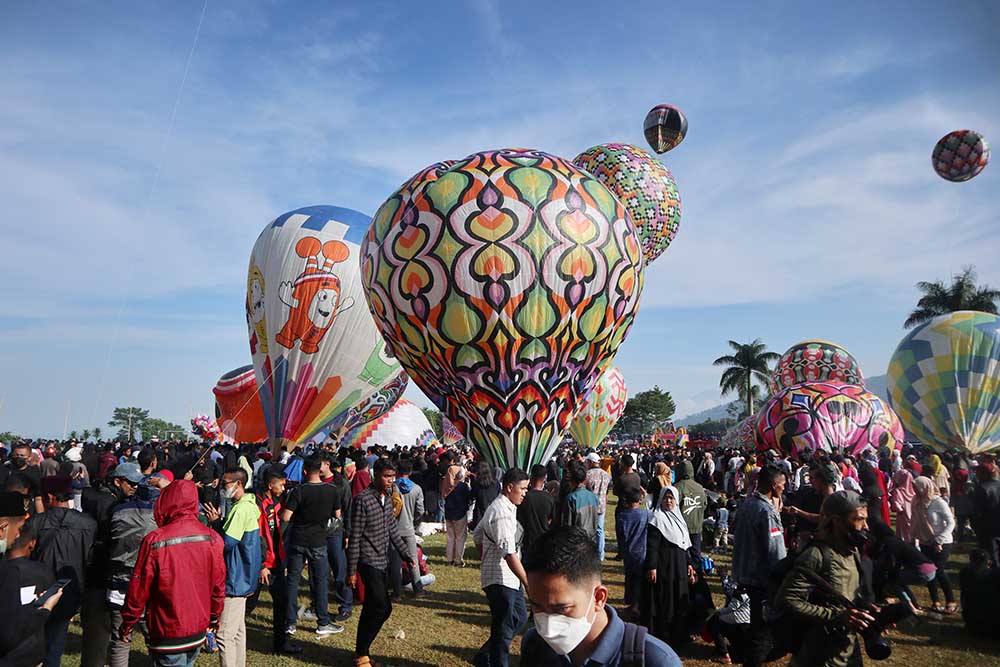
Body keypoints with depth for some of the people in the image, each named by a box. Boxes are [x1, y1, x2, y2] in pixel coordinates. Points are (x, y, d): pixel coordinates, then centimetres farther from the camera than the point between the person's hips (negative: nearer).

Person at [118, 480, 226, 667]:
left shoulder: (155, 542, -18)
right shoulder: (212, 538, -7)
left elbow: (138, 590, -11)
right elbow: (218, 585, 1)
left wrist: (127, 625, 5)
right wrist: (214, 617, 16)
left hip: (168, 636, -4)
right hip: (199, 631, 4)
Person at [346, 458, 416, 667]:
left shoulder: (388, 497, 6)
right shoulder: (362, 500, -17)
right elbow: (354, 538, -15)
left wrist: (407, 554, 14)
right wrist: (351, 571, -13)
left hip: (383, 561, 7)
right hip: (369, 562, -7)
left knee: (372, 609, 12)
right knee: (383, 608, -10)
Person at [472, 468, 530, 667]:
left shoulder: (498, 507, 9)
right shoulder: (502, 513, -23)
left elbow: (477, 535, 19)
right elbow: (509, 554, -29)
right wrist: (528, 583, -29)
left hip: (509, 578, 10)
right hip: (501, 579, -10)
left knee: (520, 617, 20)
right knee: (503, 631, 2)